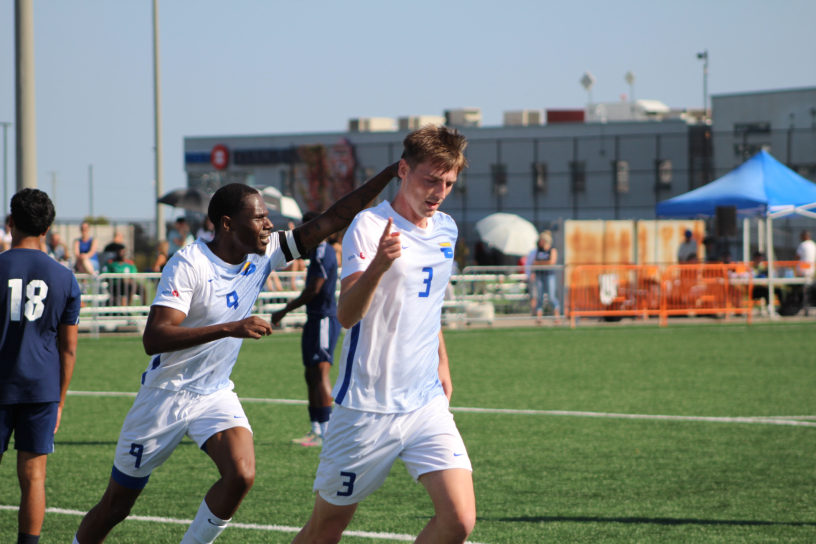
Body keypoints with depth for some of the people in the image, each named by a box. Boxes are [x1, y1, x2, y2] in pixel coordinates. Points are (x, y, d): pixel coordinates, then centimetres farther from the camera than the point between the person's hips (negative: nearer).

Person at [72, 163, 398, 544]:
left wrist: (390, 173, -16)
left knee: (241, 474, -22)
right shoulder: (189, 263, -23)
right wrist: (229, 329, -39)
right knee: (116, 505, 5)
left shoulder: (264, 254, -5)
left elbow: (332, 219, -7)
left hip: (216, 394, 5)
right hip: (166, 395, -4)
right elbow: (153, 339, -31)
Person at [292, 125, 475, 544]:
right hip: (366, 408, -5)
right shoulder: (369, 226, -12)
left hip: (427, 403, 5)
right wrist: (378, 265, -41)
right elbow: (346, 315, -25)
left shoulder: (445, 229, 10)